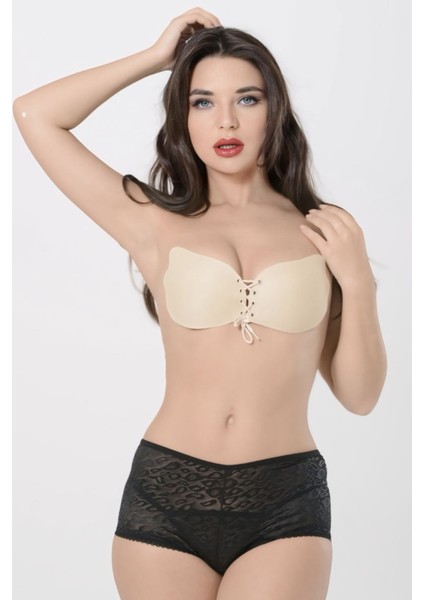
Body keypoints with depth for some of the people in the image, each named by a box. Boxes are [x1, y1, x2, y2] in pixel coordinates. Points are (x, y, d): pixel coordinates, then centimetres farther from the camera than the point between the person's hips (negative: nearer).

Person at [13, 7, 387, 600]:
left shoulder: (325, 232, 5)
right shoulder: (158, 227, 3)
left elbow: (359, 396, 7)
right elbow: (34, 115, 1)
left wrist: (359, 282, -6)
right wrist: (156, 57, 7)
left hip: (286, 504, 0)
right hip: (164, 496, 0)